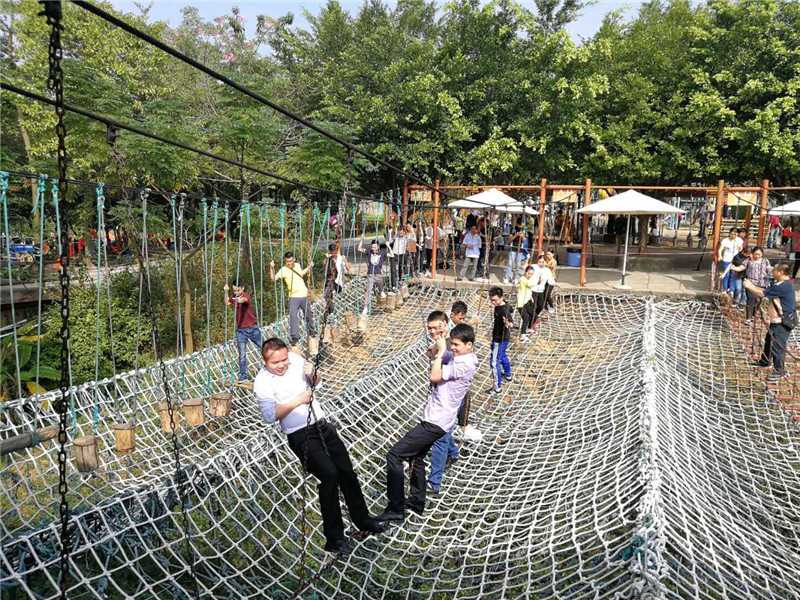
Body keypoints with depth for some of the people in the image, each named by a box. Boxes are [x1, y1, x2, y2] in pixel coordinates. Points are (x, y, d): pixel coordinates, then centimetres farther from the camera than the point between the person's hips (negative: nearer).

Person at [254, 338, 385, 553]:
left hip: (322, 424, 6)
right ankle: (334, 538, -9)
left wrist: (313, 374, -8)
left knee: (347, 471, 9)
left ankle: (362, 519, 30)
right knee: (329, 474, -21)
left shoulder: (294, 358, 1)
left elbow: (317, 381, 15)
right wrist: (298, 400, -24)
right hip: (301, 436, -6)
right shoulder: (262, 383, -13)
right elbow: (270, 415, -23)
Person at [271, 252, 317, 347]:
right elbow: (273, 278, -25)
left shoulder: (297, 266, 4)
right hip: (293, 297, -4)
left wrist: (309, 267, 22)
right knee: (293, 316, -14)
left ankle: (311, 330, 39)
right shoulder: (283, 270, -12)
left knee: (308, 315, 17)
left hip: (304, 295, 4)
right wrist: (271, 268, -37)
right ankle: (294, 337, -7)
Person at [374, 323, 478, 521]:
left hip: (435, 423, -10)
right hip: (434, 418, 10)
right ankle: (417, 502, 39)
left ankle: (395, 509, -4)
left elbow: (435, 377, -21)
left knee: (394, 455, -10)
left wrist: (441, 351, -13)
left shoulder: (464, 364, -20)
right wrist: (439, 345, 1)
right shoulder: (456, 356, 8)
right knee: (416, 457, 25)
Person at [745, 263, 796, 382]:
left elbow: (762, 294, -22)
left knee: (777, 346, -5)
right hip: (777, 320, 11)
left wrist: (749, 286, -9)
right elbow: (765, 291, 12)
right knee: (769, 341, 23)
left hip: (783, 323, -11)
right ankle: (764, 361, 40)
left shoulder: (783, 286, -25)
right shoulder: (779, 284, 8)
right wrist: (752, 286, 3)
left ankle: (779, 371, 4)